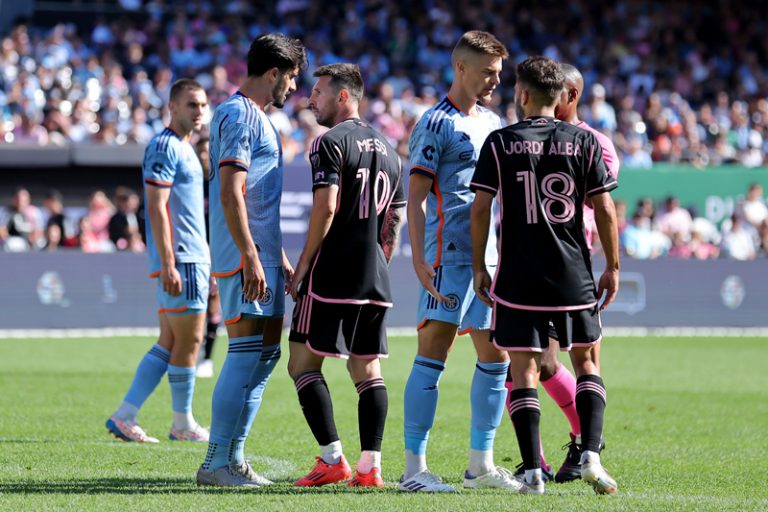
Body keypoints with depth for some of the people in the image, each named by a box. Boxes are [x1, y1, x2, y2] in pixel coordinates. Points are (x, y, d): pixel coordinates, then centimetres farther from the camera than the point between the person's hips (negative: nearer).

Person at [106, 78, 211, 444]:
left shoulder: (183, 148, 19)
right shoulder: (165, 147, -11)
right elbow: (156, 208, -18)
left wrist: (205, 265, 24)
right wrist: (168, 264, -23)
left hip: (192, 259, 10)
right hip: (181, 260, -10)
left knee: (169, 342, 8)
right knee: (188, 341, -4)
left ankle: (124, 417, 7)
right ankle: (182, 424, 5)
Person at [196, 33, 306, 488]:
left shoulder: (257, 118, 21)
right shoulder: (238, 116, -11)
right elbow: (230, 193, -20)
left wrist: (280, 259, 26)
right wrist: (251, 256, -24)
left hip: (263, 256, 10)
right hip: (245, 259, -10)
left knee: (266, 352, 11)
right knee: (247, 353, -11)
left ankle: (234, 455, 16)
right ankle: (216, 463, -8)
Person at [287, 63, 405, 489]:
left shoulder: (330, 143, -8)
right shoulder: (387, 149, 16)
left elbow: (326, 207, -16)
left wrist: (301, 269, -10)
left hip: (331, 277, -7)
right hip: (375, 280, 7)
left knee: (303, 363, 0)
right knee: (367, 370, 8)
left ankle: (332, 459, -7)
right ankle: (370, 466, 2)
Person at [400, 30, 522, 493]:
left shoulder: (492, 122, 17)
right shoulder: (437, 123, -7)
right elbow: (416, 197, -10)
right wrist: (418, 259, -19)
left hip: (490, 256, 8)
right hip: (449, 255, -8)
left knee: (496, 357, 8)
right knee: (433, 354, -9)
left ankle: (481, 464, 17)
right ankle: (414, 467, -7)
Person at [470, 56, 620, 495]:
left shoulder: (500, 142, -1)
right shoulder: (584, 142, 1)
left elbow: (481, 208, -4)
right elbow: (605, 210, 0)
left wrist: (479, 267, 4)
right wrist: (613, 267, 8)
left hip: (518, 279, -1)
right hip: (575, 278, 1)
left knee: (523, 371, 3)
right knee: (588, 362, 16)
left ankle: (533, 471, -3)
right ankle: (591, 455, 0)